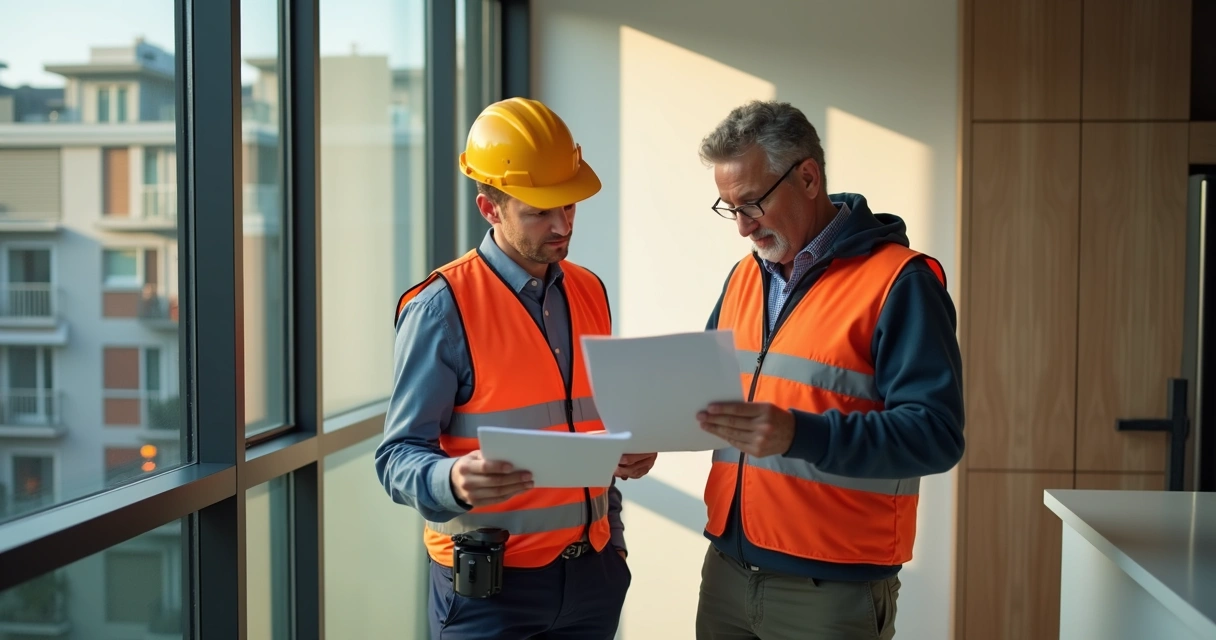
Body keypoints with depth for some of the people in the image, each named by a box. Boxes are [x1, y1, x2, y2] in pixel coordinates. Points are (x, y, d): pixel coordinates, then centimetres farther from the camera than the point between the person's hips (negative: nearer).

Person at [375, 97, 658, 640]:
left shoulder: (590, 293, 7)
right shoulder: (443, 306, -13)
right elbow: (399, 458, -14)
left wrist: (628, 452, -2)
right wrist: (454, 481, -33)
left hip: (593, 571, 5)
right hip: (489, 583, -5)